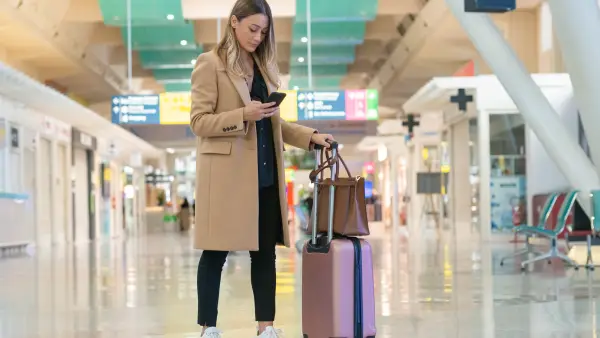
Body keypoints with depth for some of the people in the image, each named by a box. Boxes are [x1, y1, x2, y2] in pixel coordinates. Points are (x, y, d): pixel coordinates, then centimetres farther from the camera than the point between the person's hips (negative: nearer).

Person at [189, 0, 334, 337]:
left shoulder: (265, 66, 17)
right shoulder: (210, 64, -3)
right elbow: (199, 121, -8)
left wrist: (311, 136, 4)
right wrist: (243, 115, -20)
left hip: (265, 174, 6)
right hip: (227, 174, -6)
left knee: (265, 251, 6)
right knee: (216, 253, -1)